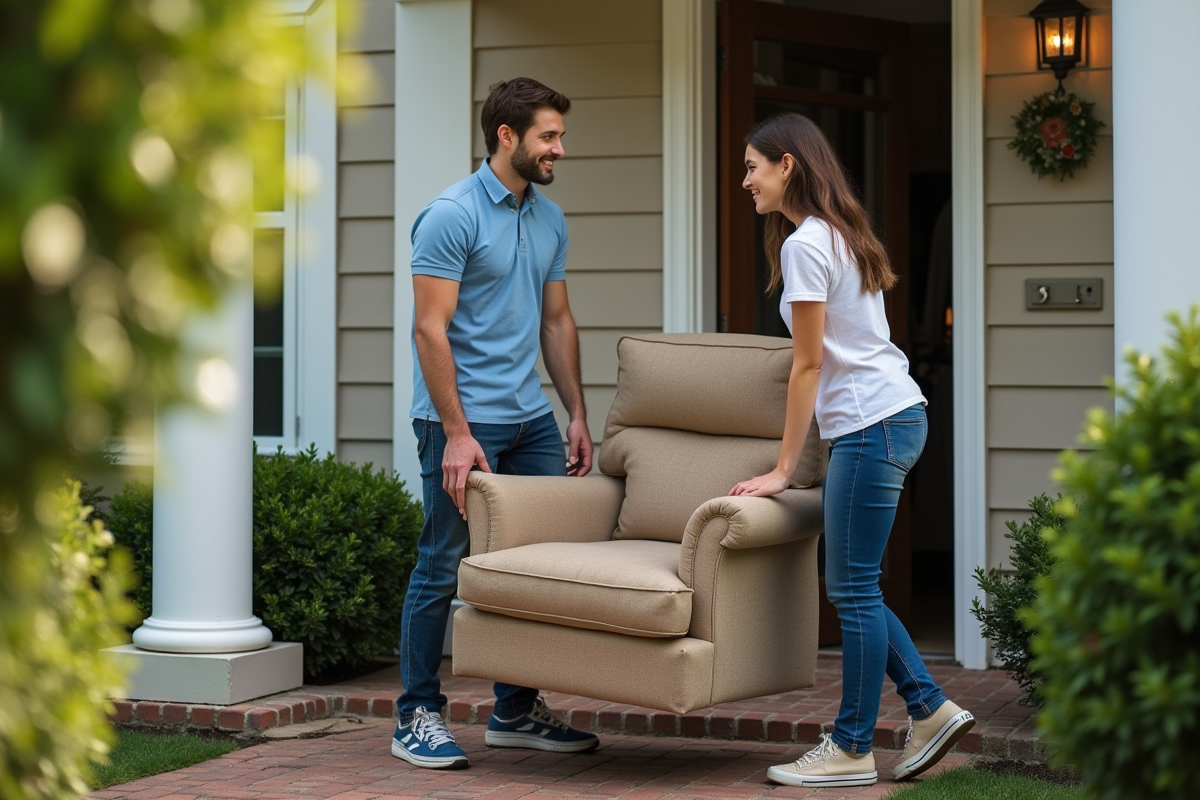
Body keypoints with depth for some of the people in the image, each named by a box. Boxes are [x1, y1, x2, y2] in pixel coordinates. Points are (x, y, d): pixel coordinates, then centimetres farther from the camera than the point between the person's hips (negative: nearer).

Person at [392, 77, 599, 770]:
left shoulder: (550, 220, 13)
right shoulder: (452, 215, -11)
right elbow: (431, 329, -14)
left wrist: (578, 415, 14)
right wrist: (457, 433, -19)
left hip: (531, 418, 7)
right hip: (463, 418, -7)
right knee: (445, 566, -3)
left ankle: (517, 712, 18)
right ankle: (418, 716, 7)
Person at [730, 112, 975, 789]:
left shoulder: (805, 244, -12)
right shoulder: (843, 235, 17)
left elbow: (809, 364, -12)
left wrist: (784, 468, -8)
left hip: (872, 424, -10)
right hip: (894, 413, 10)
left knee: (853, 588, -4)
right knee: (855, 586, 12)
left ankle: (852, 751, 2)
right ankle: (932, 709, 15)